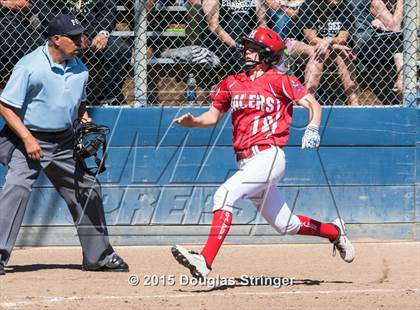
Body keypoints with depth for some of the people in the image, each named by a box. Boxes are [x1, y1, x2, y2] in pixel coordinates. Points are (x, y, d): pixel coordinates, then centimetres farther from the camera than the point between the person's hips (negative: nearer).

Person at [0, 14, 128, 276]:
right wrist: (27, 138, -22)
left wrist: (85, 120, -1)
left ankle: (99, 255, 24)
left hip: (65, 142, 6)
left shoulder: (79, 69, 3)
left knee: (88, 190, 10)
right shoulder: (30, 66, -17)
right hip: (30, 140, -6)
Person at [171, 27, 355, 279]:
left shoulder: (279, 81, -2)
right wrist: (192, 122, -7)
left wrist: (312, 129, -25)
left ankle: (205, 261, -34)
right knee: (286, 225, 16)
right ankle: (335, 232, 39)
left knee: (225, 194, -26)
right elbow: (213, 116, 13)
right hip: (245, 162, 7)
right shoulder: (232, 83, 15)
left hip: (269, 156, -7)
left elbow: (314, 105, -6)